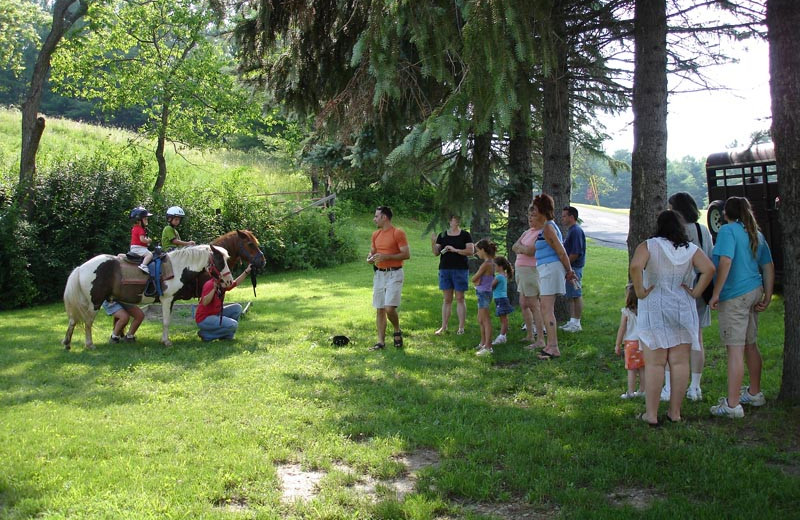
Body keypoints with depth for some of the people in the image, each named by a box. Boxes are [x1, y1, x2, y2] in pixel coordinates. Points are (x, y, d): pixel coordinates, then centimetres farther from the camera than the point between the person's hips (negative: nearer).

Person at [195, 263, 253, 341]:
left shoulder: (222, 285, 4)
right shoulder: (210, 285, -22)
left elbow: (236, 283, 21)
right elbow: (204, 303, -33)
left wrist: (246, 271, 17)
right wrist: (214, 289, -37)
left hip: (216, 314, 10)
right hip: (204, 319, -10)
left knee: (237, 308, 7)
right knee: (233, 325, -20)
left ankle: (226, 335, 11)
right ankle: (206, 334, -7)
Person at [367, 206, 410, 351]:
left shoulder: (398, 233, -9)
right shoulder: (376, 235, 12)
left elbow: (406, 254, -13)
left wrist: (386, 257, -19)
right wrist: (370, 258, 1)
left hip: (394, 274, -7)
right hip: (379, 274, 7)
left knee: (390, 308, -16)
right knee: (379, 310, 5)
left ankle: (397, 331, 11)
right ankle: (381, 341, 11)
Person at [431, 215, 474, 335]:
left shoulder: (465, 235, 2)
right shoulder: (442, 235, 9)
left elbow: (471, 251, -6)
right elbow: (436, 253, 6)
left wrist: (455, 250, -16)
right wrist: (433, 242, -11)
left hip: (460, 270, -2)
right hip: (445, 269, 2)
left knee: (460, 298, 0)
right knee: (447, 299, 6)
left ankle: (461, 327, 4)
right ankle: (444, 327, 9)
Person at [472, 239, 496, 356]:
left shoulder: (485, 264, -19)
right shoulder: (491, 262, 9)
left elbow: (474, 279, -15)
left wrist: (477, 280, 4)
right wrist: (478, 281, -8)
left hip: (484, 293, -10)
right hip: (483, 293, 10)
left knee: (486, 320, -8)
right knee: (480, 320, 19)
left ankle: (488, 347, -7)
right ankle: (483, 343, 31)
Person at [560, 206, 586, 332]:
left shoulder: (576, 231, -15)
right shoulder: (571, 230, 17)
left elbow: (576, 253, -21)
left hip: (574, 268, -10)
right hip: (570, 268, 10)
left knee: (576, 296, -5)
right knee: (571, 296, 14)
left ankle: (576, 323, -1)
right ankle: (572, 322, 20)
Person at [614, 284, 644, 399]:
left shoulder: (626, 312, -11)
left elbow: (621, 330, -7)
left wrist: (617, 345, 1)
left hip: (631, 343, -4)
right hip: (643, 342, 4)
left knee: (631, 370, 1)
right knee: (642, 369, 12)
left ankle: (630, 392, 4)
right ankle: (641, 391, 19)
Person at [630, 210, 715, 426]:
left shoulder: (648, 245, -5)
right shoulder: (690, 249, 4)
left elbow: (635, 266, -23)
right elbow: (709, 269, -10)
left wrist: (640, 292, -12)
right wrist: (695, 292, -2)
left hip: (653, 311, -3)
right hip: (683, 310, 3)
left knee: (654, 364, 1)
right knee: (680, 362, 8)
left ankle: (651, 414, 4)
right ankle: (675, 412, 14)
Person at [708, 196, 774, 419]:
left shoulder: (728, 230, -11)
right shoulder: (757, 234, 13)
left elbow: (725, 262, -23)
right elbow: (768, 267, 12)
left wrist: (715, 293, -20)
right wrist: (767, 297, 13)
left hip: (736, 296, -8)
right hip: (754, 291, 9)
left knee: (735, 350, -7)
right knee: (751, 345, 21)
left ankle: (732, 405, -5)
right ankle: (755, 393, 35)